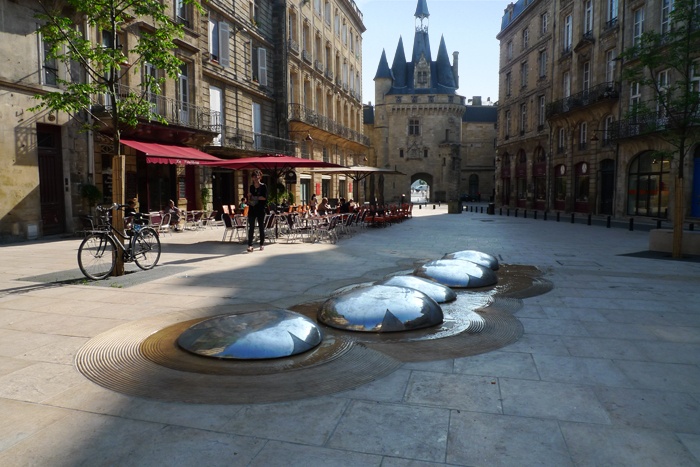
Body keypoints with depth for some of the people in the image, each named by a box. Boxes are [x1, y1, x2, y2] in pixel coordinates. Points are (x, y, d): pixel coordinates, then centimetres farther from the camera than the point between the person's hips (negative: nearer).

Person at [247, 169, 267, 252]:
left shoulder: (263, 186, -1)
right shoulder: (251, 187, 10)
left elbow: (265, 197, -11)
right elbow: (249, 199, 12)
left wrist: (254, 197, -7)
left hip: (261, 209, -2)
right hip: (252, 209, 2)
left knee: (261, 227, 5)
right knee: (251, 227, -2)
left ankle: (262, 244, 15)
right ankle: (250, 245, -3)